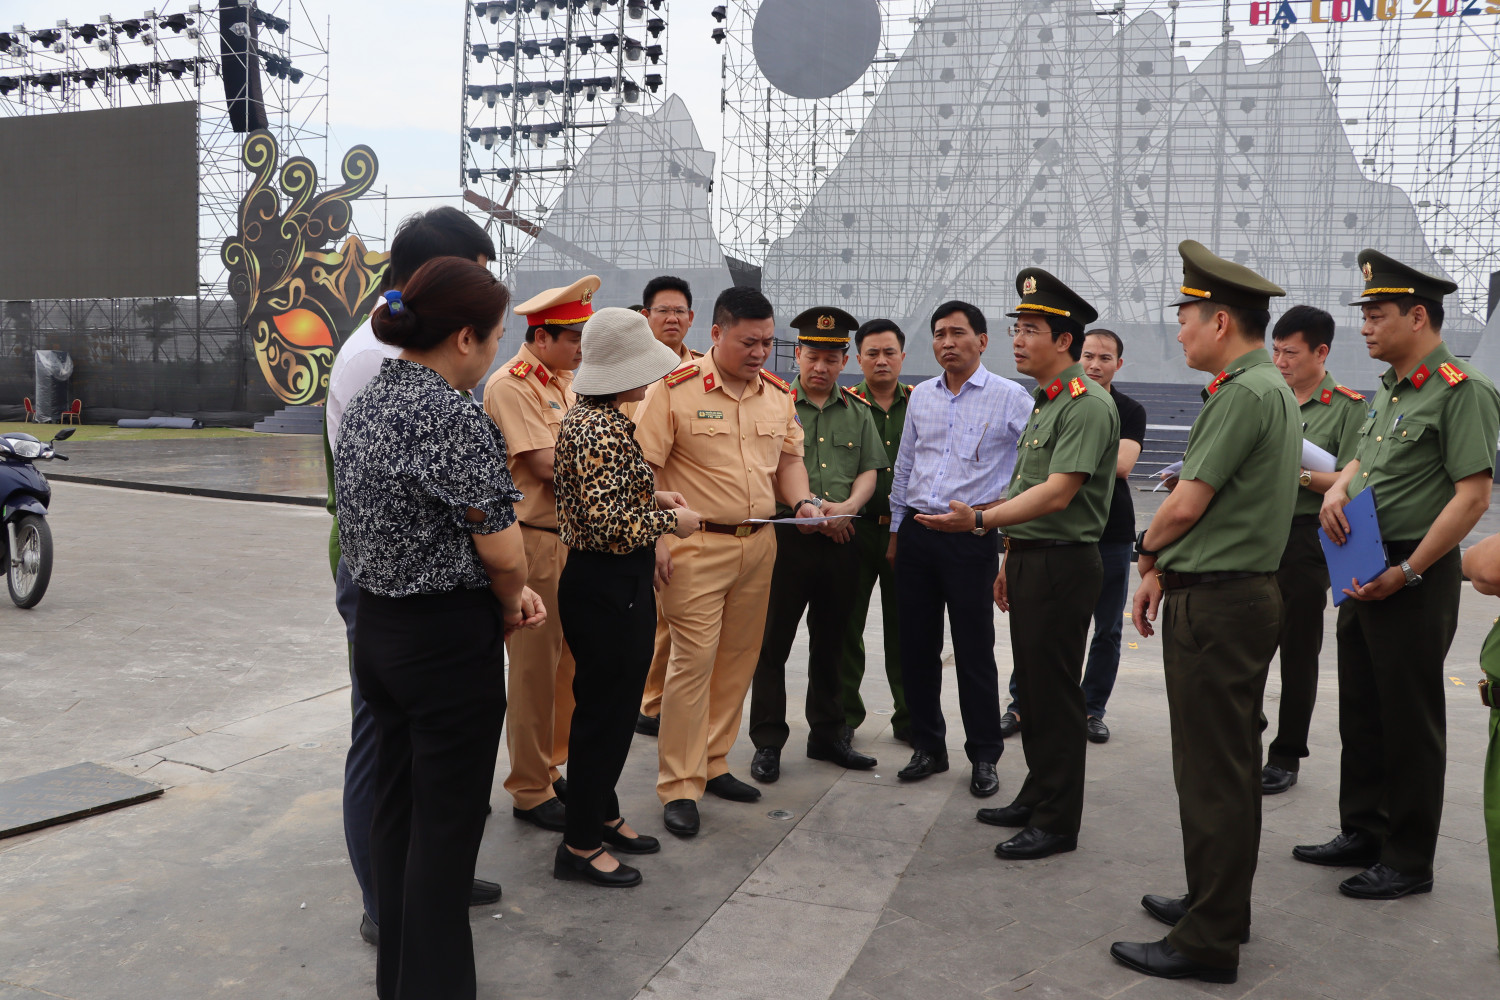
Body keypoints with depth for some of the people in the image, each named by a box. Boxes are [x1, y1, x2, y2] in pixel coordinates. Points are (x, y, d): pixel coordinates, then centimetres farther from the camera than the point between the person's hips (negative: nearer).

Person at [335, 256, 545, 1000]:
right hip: (448, 640, -9)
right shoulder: (453, 416, -21)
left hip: (376, 626, 9)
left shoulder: (366, 401, 7)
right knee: (448, 822, 5)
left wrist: (503, 594, 5)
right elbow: (502, 551, -19)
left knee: (395, 805, 19)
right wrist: (510, 608, 3)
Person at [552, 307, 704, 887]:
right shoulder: (602, 431, -23)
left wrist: (650, 499, 9)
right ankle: (581, 845, 16)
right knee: (603, 711, 2)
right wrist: (669, 520, -14)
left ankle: (602, 812, 37)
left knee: (615, 705, 21)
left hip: (615, 584, 10)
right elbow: (607, 525, -28)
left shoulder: (592, 417, 11)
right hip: (606, 589, -10)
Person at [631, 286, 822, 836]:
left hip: (759, 543, 6)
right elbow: (644, 468, -10)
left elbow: (789, 458, 19)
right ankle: (679, 787, 5)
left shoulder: (778, 393, 9)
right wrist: (655, 539, -15)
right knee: (693, 661, -5)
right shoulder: (673, 390, -9)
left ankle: (712, 763, 27)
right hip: (696, 544, -6)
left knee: (738, 658, 12)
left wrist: (801, 502, 1)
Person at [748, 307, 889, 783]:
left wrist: (846, 507, -11)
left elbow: (868, 472, 8)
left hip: (842, 542, 4)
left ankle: (827, 733, 26)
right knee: (773, 642, 1)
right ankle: (768, 742, 10)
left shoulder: (858, 412, 13)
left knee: (831, 641, 13)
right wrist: (806, 509, -16)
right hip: (785, 536, -4)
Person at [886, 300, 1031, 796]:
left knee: (974, 651, 0)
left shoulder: (1010, 398, -4)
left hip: (971, 536, -5)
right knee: (916, 647, 9)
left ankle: (984, 758, 15)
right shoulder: (921, 396, 11)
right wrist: (896, 530, 18)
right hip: (917, 533, 5)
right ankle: (928, 747, 23)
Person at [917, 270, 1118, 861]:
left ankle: (1057, 823, 9)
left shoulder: (1087, 405, -15)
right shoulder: (1044, 402, 17)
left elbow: (1057, 494, -23)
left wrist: (980, 521, -30)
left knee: (1055, 694, -2)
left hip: (1063, 564, -10)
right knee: (1031, 688, 16)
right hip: (1030, 561, 10)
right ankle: (1035, 799, 29)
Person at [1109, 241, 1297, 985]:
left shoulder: (1244, 394, -17)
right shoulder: (1270, 387, 15)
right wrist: (1162, 569, 12)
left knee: (1212, 775, -3)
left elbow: (1187, 503, -18)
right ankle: (1219, 905, 32)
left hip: (1216, 607, -10)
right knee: (1229, 767, 18)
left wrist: (1145, 548, 2)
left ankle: (1207, 943, 7)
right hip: (1239, 594, 10)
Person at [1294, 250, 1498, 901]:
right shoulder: (1388, 389, 13)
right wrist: (1336, 490, -1)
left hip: (1416, 578, -9)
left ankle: (1409, 862, 16)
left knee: (1410, 724, 3)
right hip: (1363, 572, 9)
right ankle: (1362, 834, 31)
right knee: (1361, 715, 17)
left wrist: (1406, 574, -19)